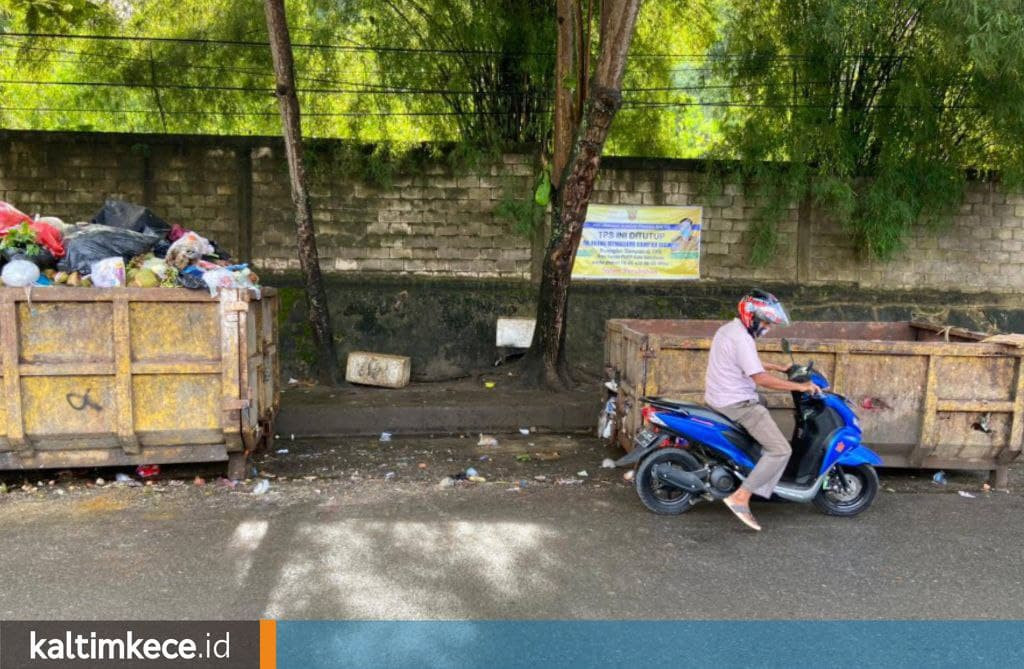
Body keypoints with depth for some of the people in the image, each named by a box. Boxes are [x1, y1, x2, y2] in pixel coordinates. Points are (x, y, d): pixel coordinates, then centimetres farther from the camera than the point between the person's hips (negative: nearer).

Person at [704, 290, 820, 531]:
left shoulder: (728, 329, 13)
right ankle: (741, 497, -15)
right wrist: (800, 386, -19)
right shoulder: (742, 339, -20)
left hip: (717, 399, 10)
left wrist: (777, 367, 29)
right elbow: (760, 378, -25)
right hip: (738, 404, -10)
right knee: (780, 450, -12)